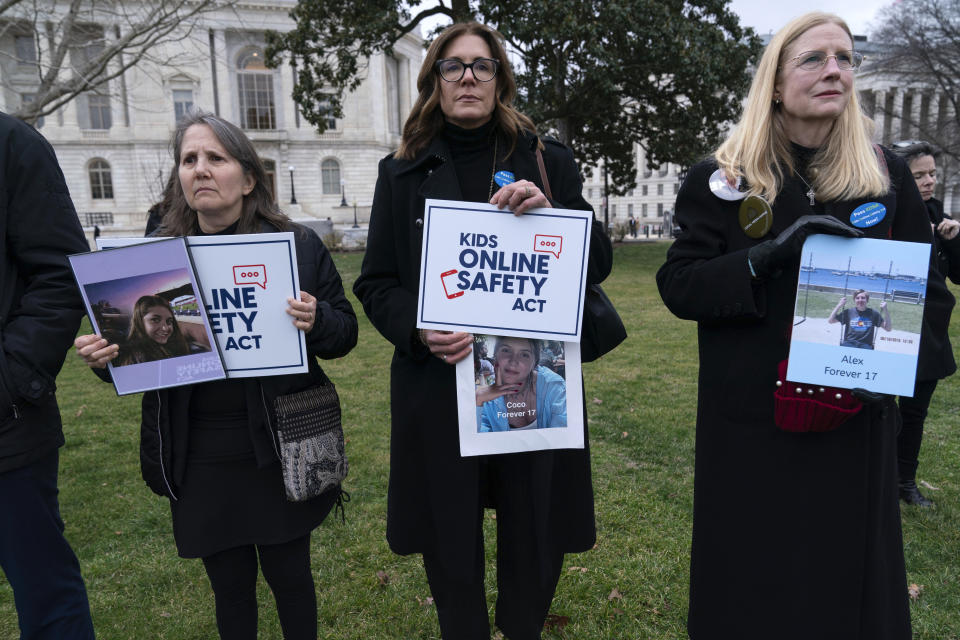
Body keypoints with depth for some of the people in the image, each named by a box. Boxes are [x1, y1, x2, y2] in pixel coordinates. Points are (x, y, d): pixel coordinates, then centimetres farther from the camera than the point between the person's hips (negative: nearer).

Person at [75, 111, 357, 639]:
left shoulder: (297, 246, -4)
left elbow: (346, 332, -2)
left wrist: (315, 320, -23)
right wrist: (103, 357, -11)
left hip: (278, 451, -2)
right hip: (198, 458, 2)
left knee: (289, 576, 13)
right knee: (229, 584, 17)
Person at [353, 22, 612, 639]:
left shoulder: (546, 160, 6)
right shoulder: (402, 172, 7)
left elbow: (599, 263, 3)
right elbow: (376, 283, 5)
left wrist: (550, 212, -16)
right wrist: (419, 329, -15)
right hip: (437, 387, 0)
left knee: (536, 540, 12)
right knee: (450, 547, 12)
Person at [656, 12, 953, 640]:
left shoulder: (887, 174, 5)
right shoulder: (725, 178, -1)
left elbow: (928, 286, 7)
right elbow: (677, 283, -8)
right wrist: (768, 256, -23)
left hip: (854, 419, 2)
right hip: (749, 420, -1)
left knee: (846, 574, 13)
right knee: (749, 583, 9)